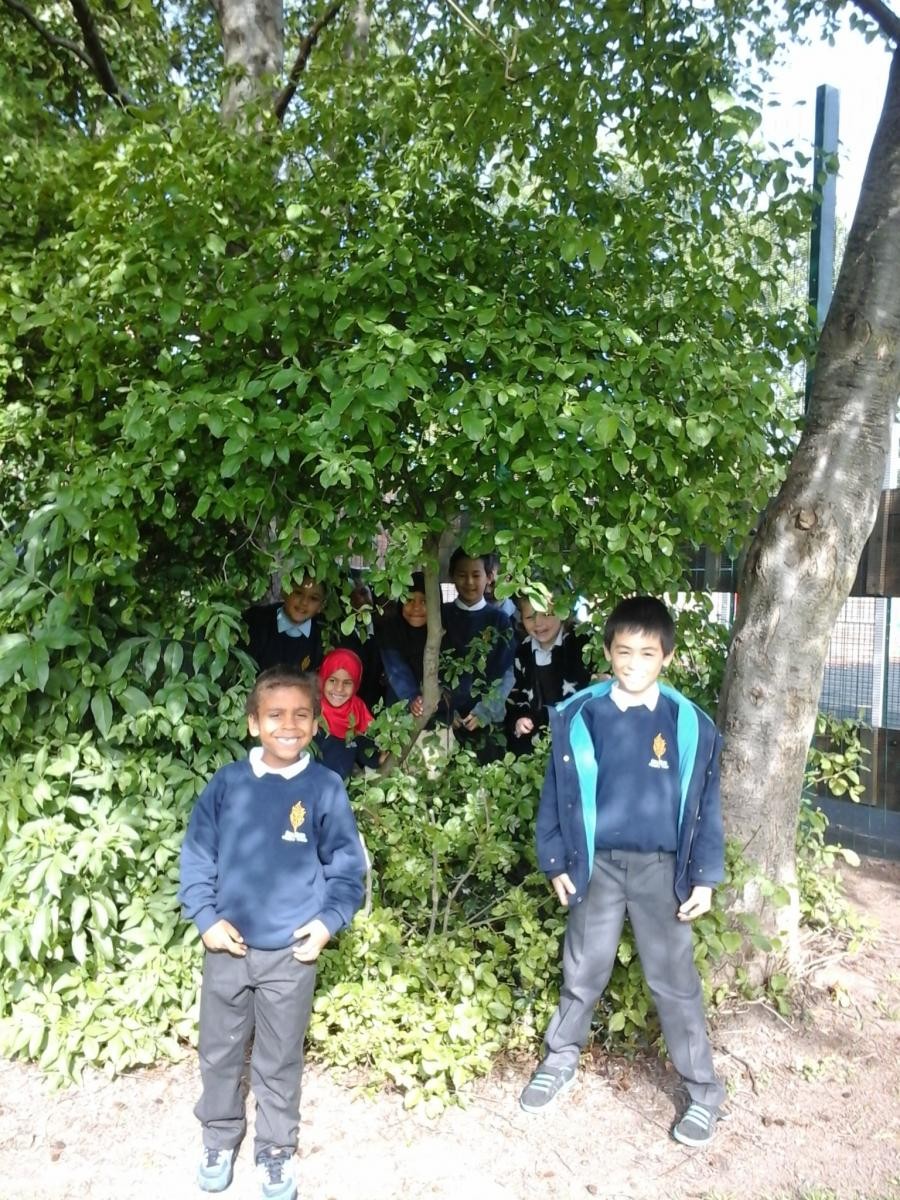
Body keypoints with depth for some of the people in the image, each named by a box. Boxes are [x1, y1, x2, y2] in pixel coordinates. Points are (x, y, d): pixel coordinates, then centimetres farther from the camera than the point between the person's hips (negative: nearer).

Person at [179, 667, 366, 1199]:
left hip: (293, 953, -1)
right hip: (228, 947, 2)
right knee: (219, 1053, 18)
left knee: (280, 1062, 14)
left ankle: (276, 1153, 35)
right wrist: (206, 917, -8)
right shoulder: (227, 783, -8)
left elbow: (347, 865, -3)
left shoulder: (326, 787, -10)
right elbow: (197, 854, -1)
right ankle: (220, 1140, 42)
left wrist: (329, 921, -12)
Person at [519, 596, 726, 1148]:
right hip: (597, 864, 1)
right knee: (583, 970, 15)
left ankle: (704, 1090, 25)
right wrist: (556, 861, 1)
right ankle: (560, 1061, 36)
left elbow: (705, 806, 0)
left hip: (660, 867, -1)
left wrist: (704, 877, -2)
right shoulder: (578, 716, -7)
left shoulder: (691, 724, -7)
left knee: (674, 980, 8)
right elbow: (556, 793, 1)